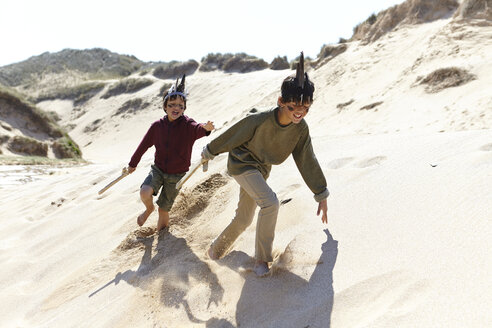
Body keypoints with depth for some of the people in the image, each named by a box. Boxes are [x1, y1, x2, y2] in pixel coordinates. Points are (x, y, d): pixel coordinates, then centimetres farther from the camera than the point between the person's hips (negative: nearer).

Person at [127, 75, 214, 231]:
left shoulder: (187, 125, -14)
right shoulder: (157, 125, -5)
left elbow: (197, 130, -39)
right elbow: (144, 145, 8)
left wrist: (205, 128, -64)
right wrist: (133, 163, 20)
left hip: (176, 175, -2)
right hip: (158, 169, 2)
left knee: (163, 210, 7)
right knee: (144, 192, -24)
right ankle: (149, 208, 12)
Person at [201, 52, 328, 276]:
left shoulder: (301, 128, -15)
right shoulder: (260, 121, -30)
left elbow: (307, 160, -6)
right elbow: (232, 136, -16)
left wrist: (321, 194, -2)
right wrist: (209, 152, -1)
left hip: (261, 170, 6)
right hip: (241, 163, -6)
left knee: (243, 220, 11)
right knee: (270, 203, -26)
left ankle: (216, 249, 38)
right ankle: (262, 259, -8)